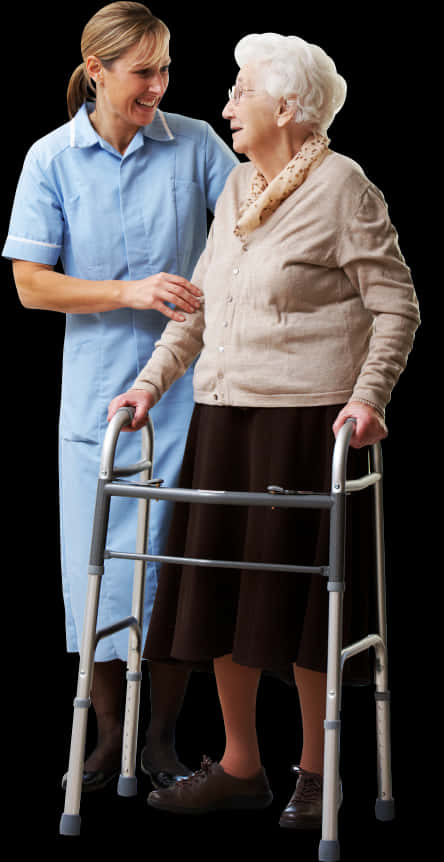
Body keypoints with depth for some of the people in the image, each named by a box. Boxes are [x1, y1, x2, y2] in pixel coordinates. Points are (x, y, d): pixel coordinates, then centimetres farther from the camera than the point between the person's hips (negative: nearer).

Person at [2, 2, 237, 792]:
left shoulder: (195, 144, 0)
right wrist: (131, 291, -13)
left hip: (185, 390, 0)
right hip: (98, 393, 0)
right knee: (101, 564, 4)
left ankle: (163, 737, 16)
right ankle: (109, 736, 19)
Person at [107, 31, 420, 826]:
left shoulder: (341, 187, -7)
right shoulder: (236, 188, 14)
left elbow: (396, 305, -8)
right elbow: (199, 303, 19)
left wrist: (368, 396, -18)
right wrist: (154, 379, 11)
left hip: (309, 422, -7)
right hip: (223, 418, 7)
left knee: (301, 601, 0)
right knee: (218, 589, 9)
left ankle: (316, 772, 15)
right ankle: (240, 766, 23)